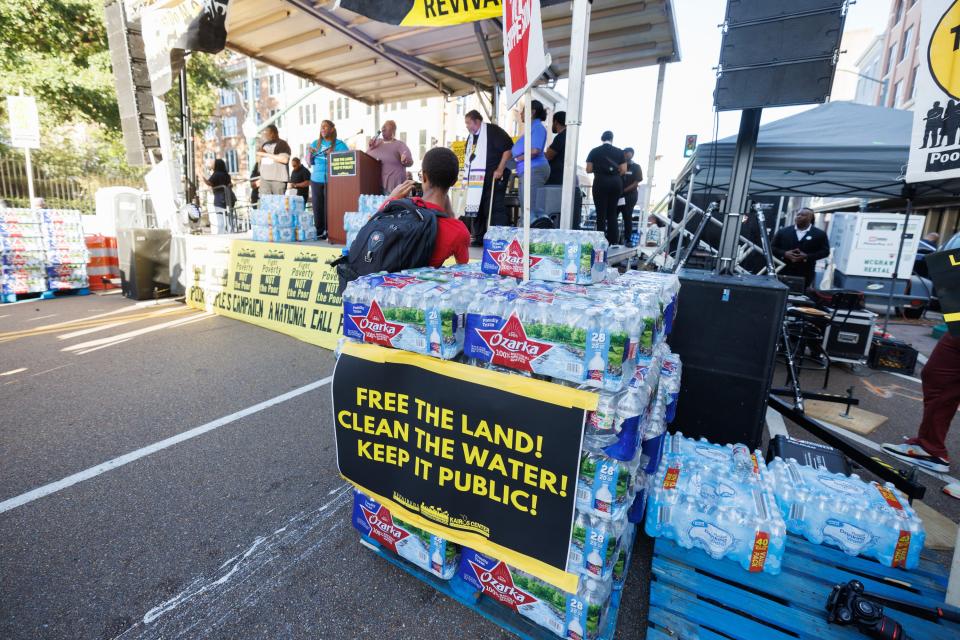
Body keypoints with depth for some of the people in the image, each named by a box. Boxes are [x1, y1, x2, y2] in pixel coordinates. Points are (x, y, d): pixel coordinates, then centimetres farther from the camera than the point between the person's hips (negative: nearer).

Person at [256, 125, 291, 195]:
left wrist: (266, 154, -12)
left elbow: (285, 159, -16)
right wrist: (260, 154, 3)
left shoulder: (282, 144, -1)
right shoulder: (264, 145, 20)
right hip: (264, 178, 6)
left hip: (278, 178, -6)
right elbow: (259, 159, 26)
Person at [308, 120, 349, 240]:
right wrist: (310, 153, -3)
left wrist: (332, 155, -17)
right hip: (316, 180, 5)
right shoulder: (315, 143, 17)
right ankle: (319, 231, 7)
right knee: (317, 207, 2)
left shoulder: (339, 144, 3)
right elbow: (310, 162, 17)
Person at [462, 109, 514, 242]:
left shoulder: (493, 131, -8)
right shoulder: (471, 137, 17)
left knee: (496, 208, -9)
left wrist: (500, 169, -19)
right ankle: (479, 238, 18)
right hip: (477, 179, 8)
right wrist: (467, 174, 20)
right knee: (477, 208, 9)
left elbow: (508, 148, -15)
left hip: (494, 177, -8)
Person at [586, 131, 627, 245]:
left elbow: (589, 169, -1)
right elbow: (623, 170, 1)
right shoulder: (619, 152, 6)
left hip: (601, 182, -2)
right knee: (612, 212, 11)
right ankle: (613, 240, 10)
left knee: (601, 213, 0)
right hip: (616, 182, 3)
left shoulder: (594, 151, 1)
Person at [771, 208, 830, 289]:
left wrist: (806, 256, -14)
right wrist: (784, 254, -12)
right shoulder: (783, 231, 8)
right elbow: (772, 247, 7)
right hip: (783, 272, 1)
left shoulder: (820, 234, 5)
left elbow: (825, 251, 1)